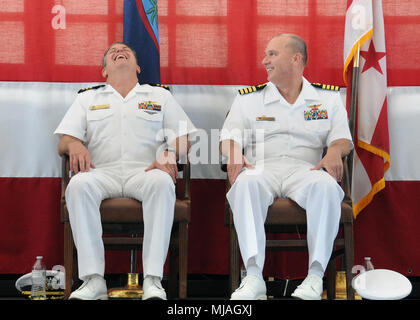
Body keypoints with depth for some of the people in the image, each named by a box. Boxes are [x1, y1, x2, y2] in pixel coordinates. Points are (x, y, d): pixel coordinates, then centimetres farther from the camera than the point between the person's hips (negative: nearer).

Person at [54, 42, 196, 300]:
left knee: (161, 182, -37)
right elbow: (63, 142, 15)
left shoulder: (160, 96, 24)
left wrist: (170, 155, -9)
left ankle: (153, 279, -41)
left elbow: (182, 140, 15)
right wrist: (74, 144, -10)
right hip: (102, 172, 1)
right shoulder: (87, 98, 26)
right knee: (79, 185, -35)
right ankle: (94, 280, -38)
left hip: (144, 171, 0)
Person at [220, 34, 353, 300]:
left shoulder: (328, 98, 19)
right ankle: (254, 276, -44)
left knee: (326, 186, -37)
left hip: (304, 169, 0)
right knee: (247, 183, -38)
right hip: (261, 168, 0)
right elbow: (230, 137, 12)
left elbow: (342, 138, 12)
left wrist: (335, 152, -14)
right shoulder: (248, 99, 20)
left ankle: (316, 277, -37)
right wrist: (234, 154, -13)